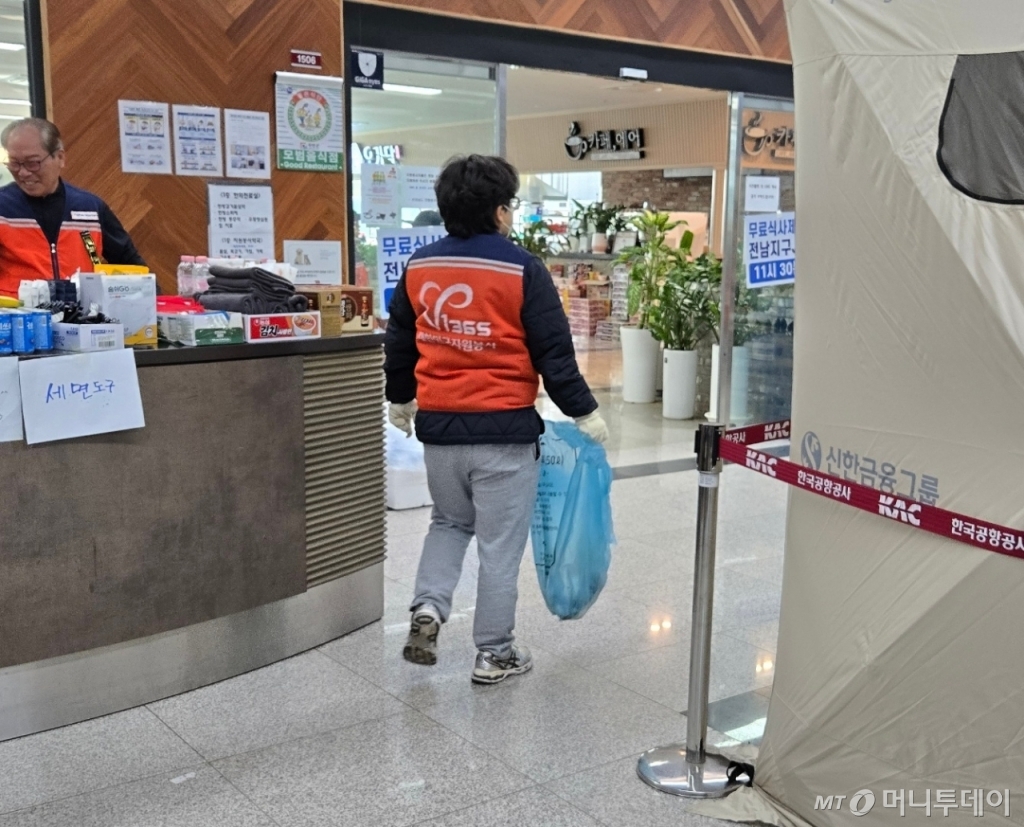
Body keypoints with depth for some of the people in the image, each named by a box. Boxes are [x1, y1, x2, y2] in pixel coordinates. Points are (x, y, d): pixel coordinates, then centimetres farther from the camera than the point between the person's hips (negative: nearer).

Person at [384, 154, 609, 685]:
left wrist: (400, 399, 31)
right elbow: (553, 352, -8)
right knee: (500, 545, 7)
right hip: (504, 429, -4)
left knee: (449, 522, 26)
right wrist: (584, 412, 3)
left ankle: (427, 607, 8)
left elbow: (399, 343, 15)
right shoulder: (522, 270, -9)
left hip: (437, 425, 5)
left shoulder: (418, 268, 5)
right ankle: (494, 654, 16)